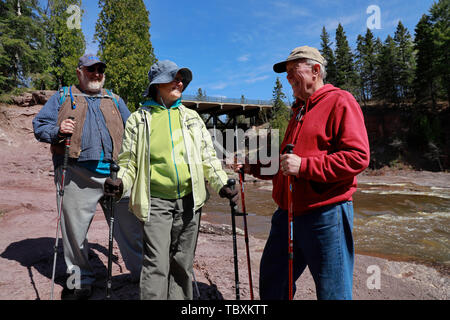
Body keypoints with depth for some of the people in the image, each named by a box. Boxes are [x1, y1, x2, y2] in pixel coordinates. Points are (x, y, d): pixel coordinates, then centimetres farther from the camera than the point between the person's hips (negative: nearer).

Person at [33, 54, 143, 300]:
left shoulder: (115, 100, 22)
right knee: (75, 228, 6)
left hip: (114, 173, 2)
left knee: (129, 225, 2)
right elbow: (39, 125, 11)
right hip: (76, 175, -1)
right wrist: (57, 131, -10)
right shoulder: (62, 98, 16)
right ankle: (80, 279, 25)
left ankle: (142, 272, 17)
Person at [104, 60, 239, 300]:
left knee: (183, 262, 11)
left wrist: (221, 185, -2)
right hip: (156, 202, -3)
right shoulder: (138, 119, 5)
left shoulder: (191, 116, 12)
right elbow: (129, 161, 6)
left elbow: (207, 155, 10)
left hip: (189, 200, 3)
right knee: (156, 264, -5)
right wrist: (120, 183, -14)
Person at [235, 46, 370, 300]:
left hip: (325, 215, -8)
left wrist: (303, 165, -23)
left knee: (332, 291, 8)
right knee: (271, 283, 19)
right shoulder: (299, 109, 19)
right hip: (287, 213, 8)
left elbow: (358, 157, -18)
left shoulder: (340, 101, -7)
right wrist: (252, 167, 13)